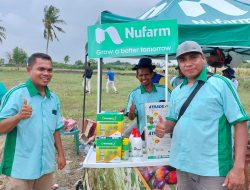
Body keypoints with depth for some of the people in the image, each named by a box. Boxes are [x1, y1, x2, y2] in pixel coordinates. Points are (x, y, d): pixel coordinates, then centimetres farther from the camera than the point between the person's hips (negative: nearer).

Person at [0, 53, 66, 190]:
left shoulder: (53, 98, 5)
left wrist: (61, 154, 12)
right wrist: (19, 117, -32)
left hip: (46, 165, 6)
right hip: (21, 167, -6)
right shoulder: (16, 94, -14)